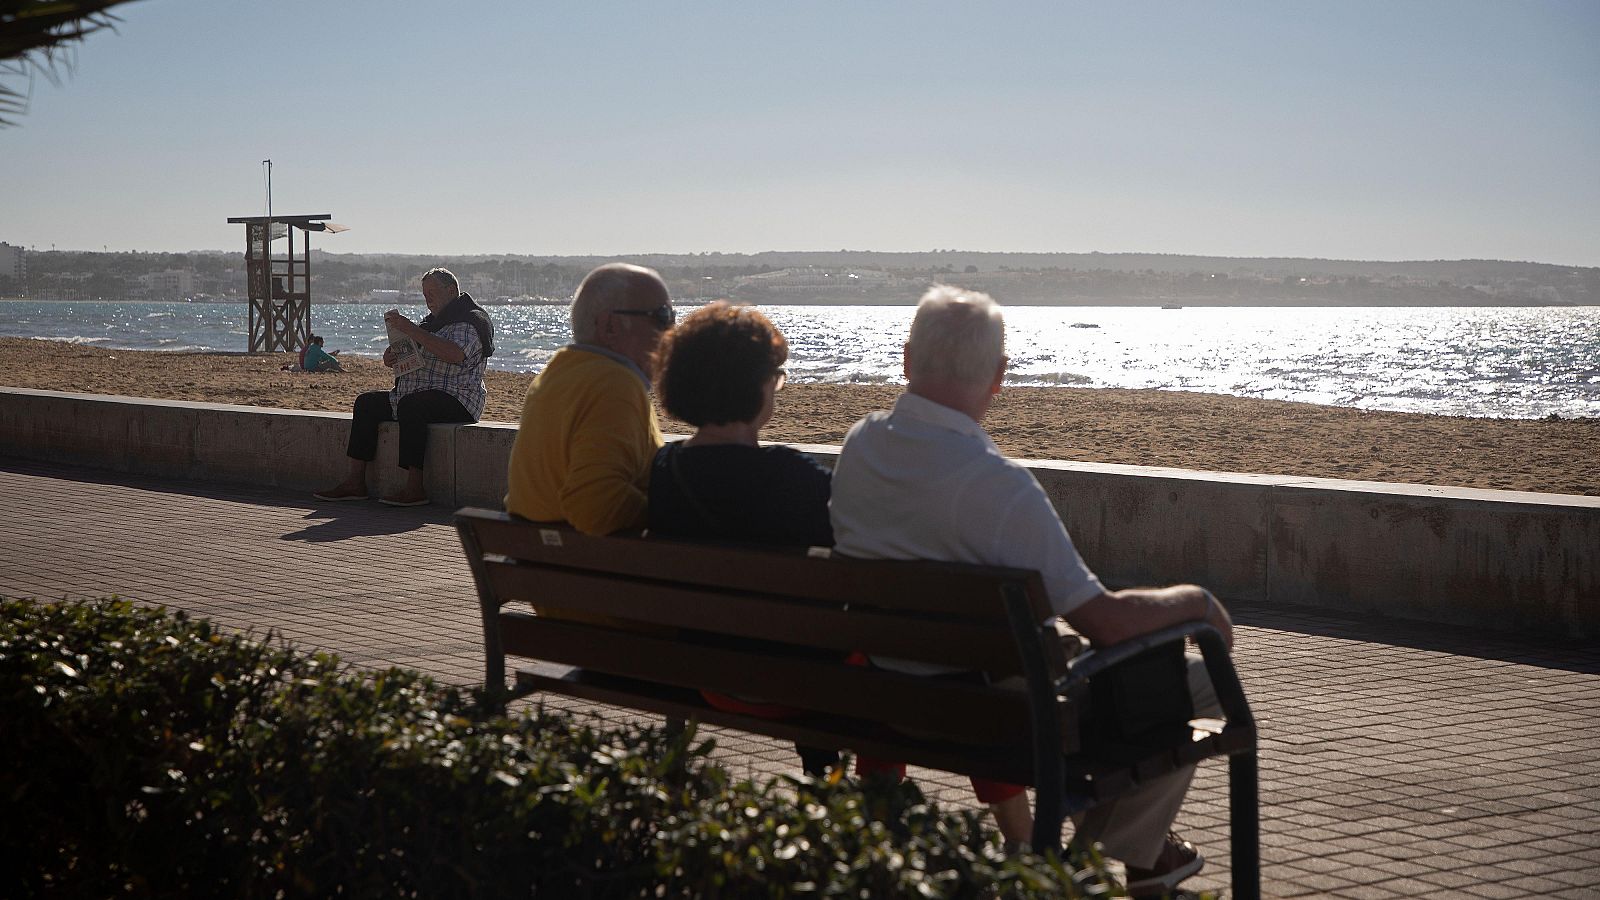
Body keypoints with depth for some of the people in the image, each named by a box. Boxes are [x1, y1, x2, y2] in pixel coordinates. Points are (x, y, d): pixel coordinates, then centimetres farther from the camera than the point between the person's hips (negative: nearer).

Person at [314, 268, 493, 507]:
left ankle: (414, 489, -38)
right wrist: (392, 359, 0)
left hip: (455, 401, -10)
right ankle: (355, 482, -7)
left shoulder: (470, 323, -7)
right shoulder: (432, 322, 23)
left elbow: (455, 354, -28)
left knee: (410, 405, -36)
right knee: (367, 402, 2)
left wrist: (411, 330, -29)